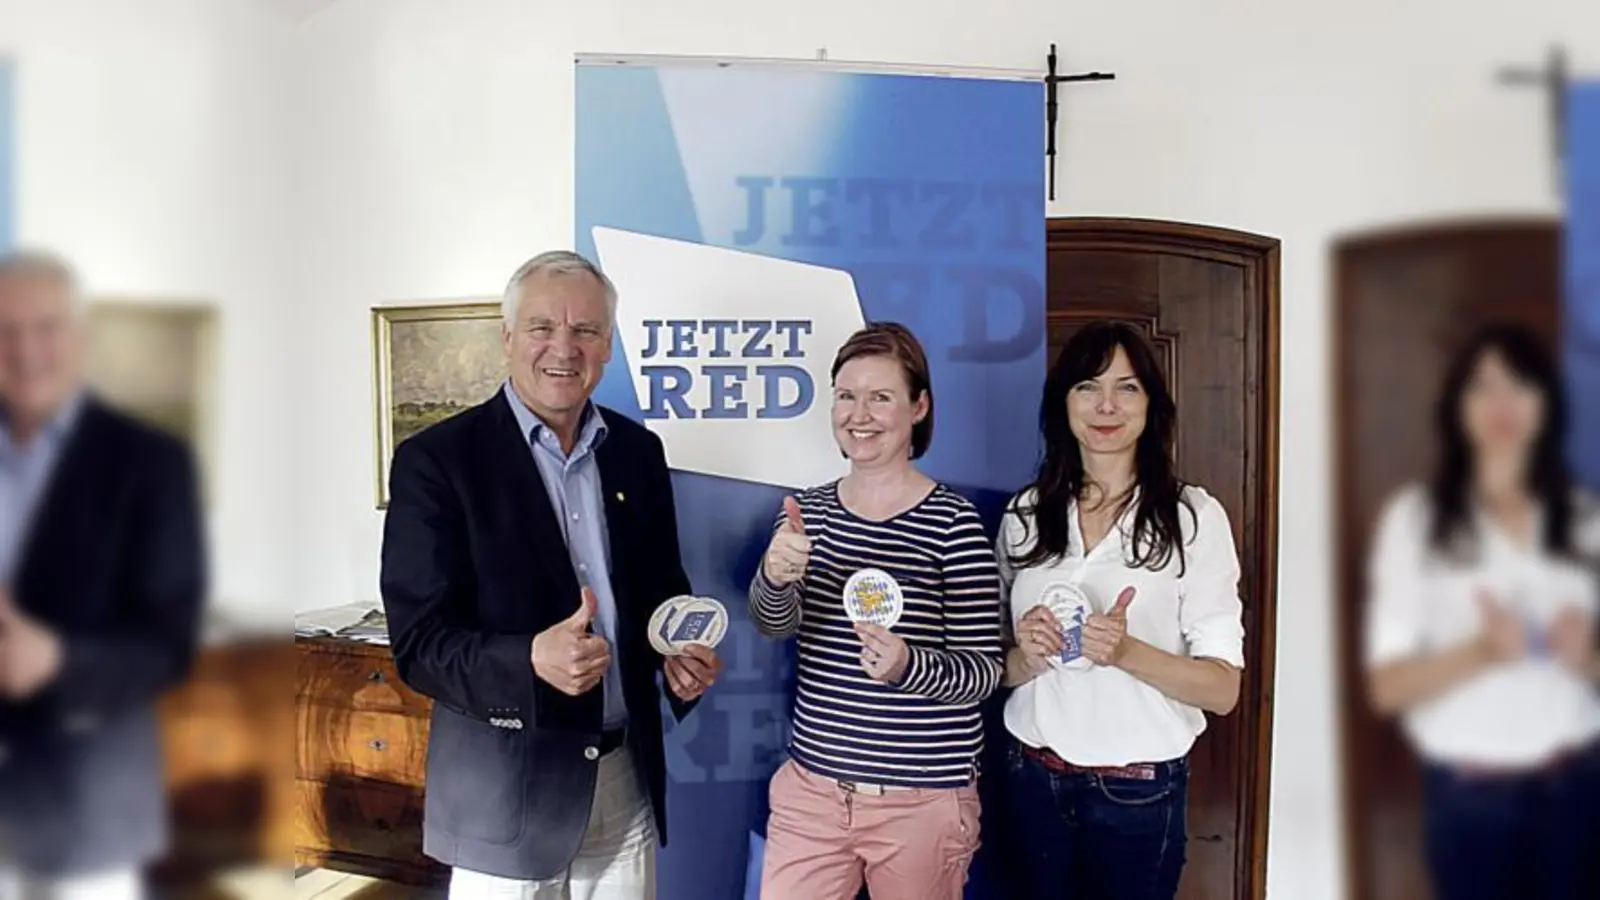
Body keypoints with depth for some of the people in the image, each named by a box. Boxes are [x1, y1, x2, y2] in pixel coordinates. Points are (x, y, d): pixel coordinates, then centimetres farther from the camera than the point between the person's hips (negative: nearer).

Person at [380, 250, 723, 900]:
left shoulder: (638, 450, 5)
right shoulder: (436, 460, -10)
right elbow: (418, 643, -13)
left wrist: (683, 654, -6)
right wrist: (531, 662, -31)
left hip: (627, 778, 5)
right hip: (504, 790, -4)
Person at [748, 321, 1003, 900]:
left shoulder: (953, 520, -10)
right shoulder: (808, 510, 3)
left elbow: (984, 668, -10)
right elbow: (773, 623, -10)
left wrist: (906, 665, -30)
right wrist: (775, 576, -32)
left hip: (923, 801, -3)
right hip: (811, 789, 3)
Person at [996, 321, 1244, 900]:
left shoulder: (1193, 516, -9)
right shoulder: (1025, 513, 1)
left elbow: (1223, 689, -10)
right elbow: (994, 662, 9)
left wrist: (1127, 652, -26)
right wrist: (1025, 657, -13)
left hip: (1138, 789, -3)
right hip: (1033, 775, 3)